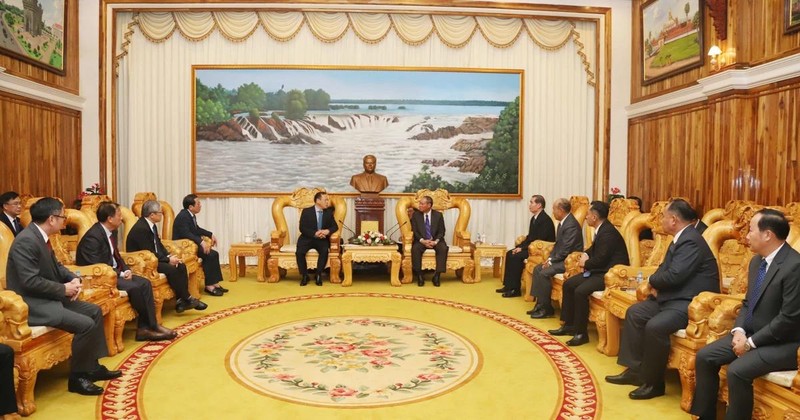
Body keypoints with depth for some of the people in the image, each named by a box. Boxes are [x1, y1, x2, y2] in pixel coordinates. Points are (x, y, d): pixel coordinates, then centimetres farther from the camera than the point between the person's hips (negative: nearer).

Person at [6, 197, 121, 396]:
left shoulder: (40, 236, 8)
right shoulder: (26, 241, -23)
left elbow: (55, 266, 17)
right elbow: (31, 282, -28)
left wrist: (74, 278, -2)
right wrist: (64, 289, -18)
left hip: (48, 297, 11)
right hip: (32, 303, -11)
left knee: (94, 311, 11)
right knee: (85, 324, -22)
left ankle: (93, 366, 17)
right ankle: (77, 377, -4)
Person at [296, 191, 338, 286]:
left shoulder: (328, 212, 8)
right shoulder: (306, 211, -1)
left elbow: (335, 226, 4)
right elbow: (302, 228, -9)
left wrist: (328, 231, -20)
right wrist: (315, 233, -24)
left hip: (322, 239, 2)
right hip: (307, 238, -1)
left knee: (325, 251, -31)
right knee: (299, 252, -29)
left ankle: (318, 276, -15)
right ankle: (304, 276, -10)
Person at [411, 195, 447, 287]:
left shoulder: (438, 215, 2)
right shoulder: (415, 215, 3)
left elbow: (441, 231, -1)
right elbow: (414, 231, -2)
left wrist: (435, 241, -21)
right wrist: (422, 241, -20)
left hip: (435, 241, 0)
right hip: (421, 241, 0)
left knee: (443, 248, -32)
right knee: (415, 248, -33)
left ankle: (437, 275, -26)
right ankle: (419, 276, -26)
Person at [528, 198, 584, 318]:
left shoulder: (571, 225, -22)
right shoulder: (562, 222, 10)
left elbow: (566, 250, -24)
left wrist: (551, 261, -16)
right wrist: (550, 258, 3)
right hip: (561, 258, 11)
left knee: (544, 273, -21)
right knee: (537, 269, 6)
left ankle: (547, 308, -9)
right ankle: (540, 303, 9)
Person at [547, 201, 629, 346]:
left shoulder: (608, 232, -21)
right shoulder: (601, 230, 10)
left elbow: (601, 259, -23)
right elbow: (594, 248, 25)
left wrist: (585, 263, -5)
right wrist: (586, 255, 3)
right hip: (599, 271, 11)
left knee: (580, 291, -28)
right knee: (568, 284, 6)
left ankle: (581, 333, -15)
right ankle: (569, 324, 13)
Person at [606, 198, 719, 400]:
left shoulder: (691, 241, -20)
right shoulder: (681, 238, 14)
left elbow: (674, 276, -28)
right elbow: (664, 269, 17)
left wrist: (653, 281, -7)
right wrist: (656, 284, -5)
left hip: (692, 302, -11)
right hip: (675, 296, 11)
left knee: (654, 326, -29)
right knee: (634, 313, 5)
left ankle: (653, 382, -10)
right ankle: (635, 370, 9)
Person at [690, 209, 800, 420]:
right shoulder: (757, 261, 7)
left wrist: (751, 342, -18)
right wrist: (739, 330, -3)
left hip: (782, 343, -8)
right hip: (751, 334, 9)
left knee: (737, 370, -28)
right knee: (704, 356, -2)